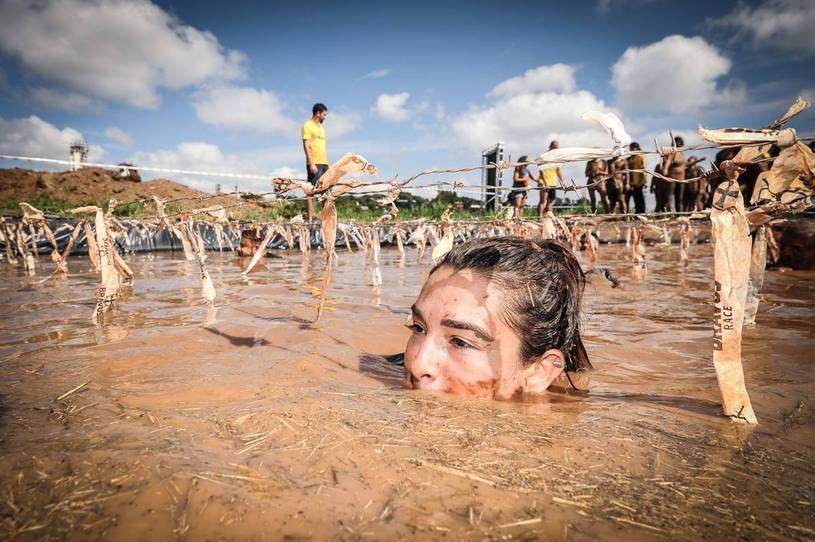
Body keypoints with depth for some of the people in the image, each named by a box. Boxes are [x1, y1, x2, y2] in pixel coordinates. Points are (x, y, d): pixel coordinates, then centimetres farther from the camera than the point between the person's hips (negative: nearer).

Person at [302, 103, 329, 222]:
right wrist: (311, 163, -20)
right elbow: (306, 146, -12)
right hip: (314, 164, -8)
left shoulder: (321, 127, 22)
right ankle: (310, 219, -7)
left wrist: (327, 163, 17)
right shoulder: (308, 126, -4)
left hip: (324, 163, 8)